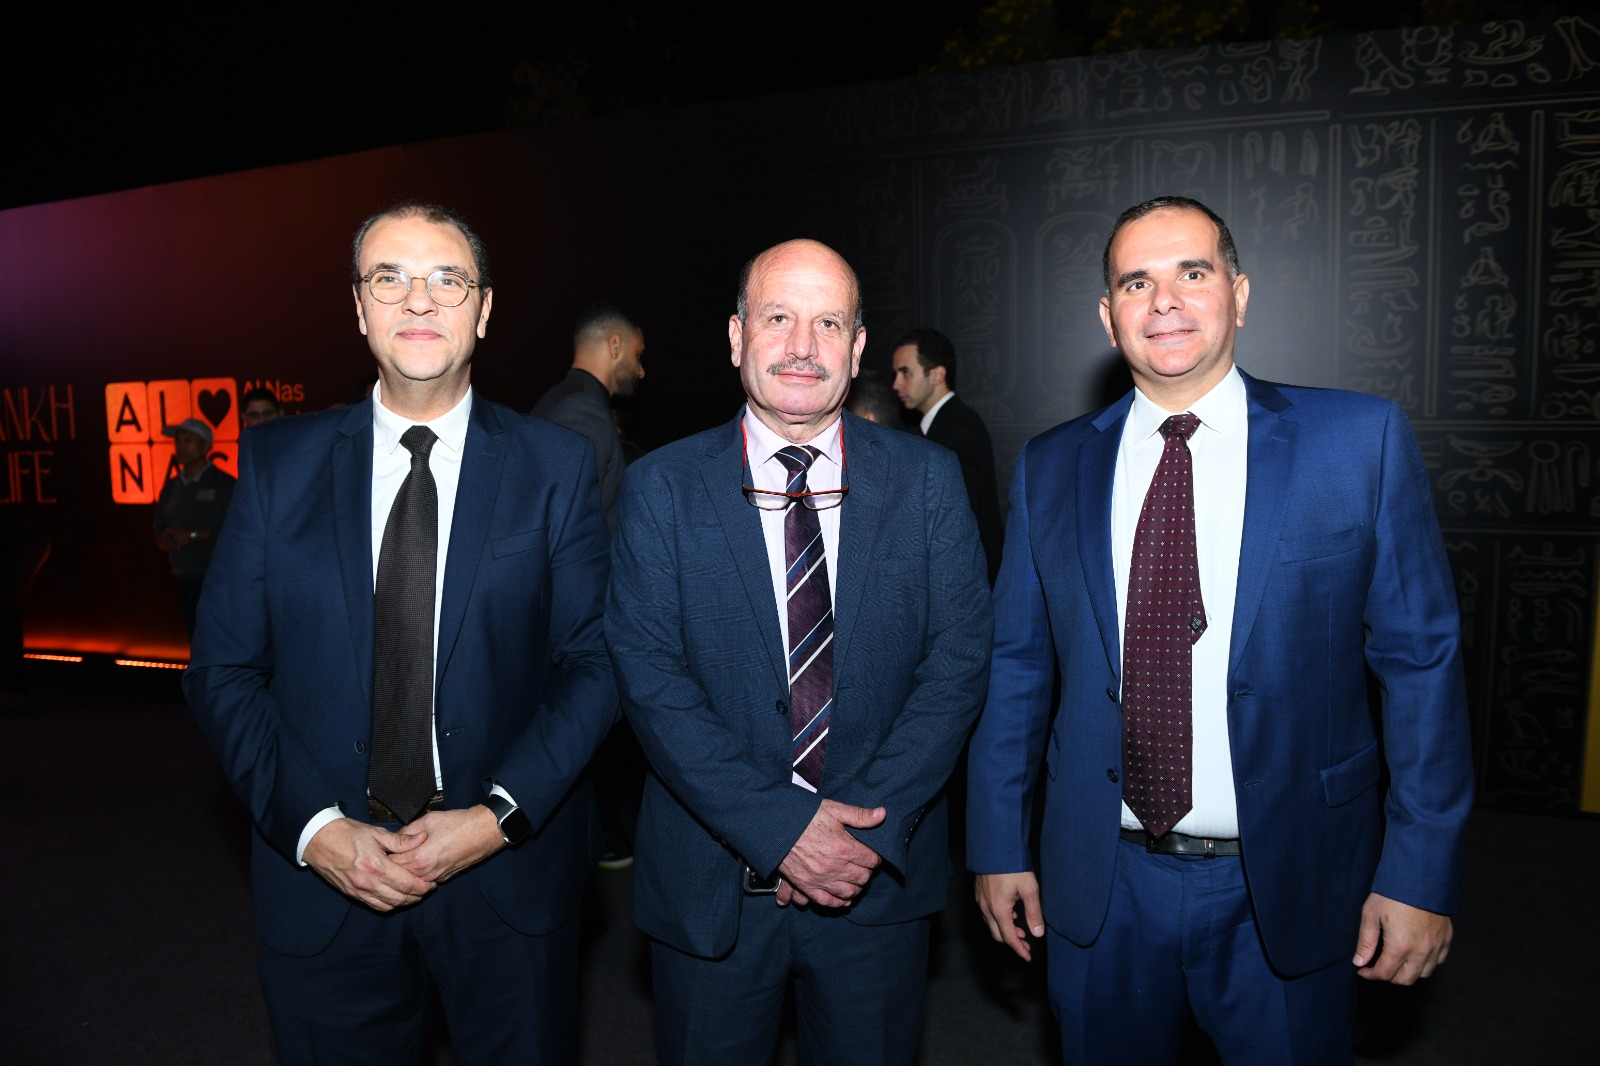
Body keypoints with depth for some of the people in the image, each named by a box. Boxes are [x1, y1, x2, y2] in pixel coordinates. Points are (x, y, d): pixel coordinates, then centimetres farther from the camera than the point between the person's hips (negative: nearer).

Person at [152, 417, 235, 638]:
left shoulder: (223, 484, -5)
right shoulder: (172, 486, 13)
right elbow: (159, 530, 17)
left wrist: (194, 535, -14)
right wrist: (165, 540, -5)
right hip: (185, 579, 6)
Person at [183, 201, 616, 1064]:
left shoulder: (556, 466, -3)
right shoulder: (275, 462, 1)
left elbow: (592, 662, -5)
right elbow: (223, 670, 0)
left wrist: (498, 816, -14)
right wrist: (314, 828, -11)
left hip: (510, 872, 0)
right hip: (320, 869, 1)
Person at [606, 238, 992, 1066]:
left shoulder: (927, 480, -1)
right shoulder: (660, 489, -4)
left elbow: (960, 656, -6)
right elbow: (648, 675, -11)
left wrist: (869, 824, -15)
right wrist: (779, 827, -19)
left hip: (881, 876, 1)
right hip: (711, 881, -1)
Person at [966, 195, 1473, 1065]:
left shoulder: (1361, 439, -5)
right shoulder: (1051, 468, 1)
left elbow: (1421, 658, -4)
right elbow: (1016, 664, 4)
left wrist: (1421, 872, -7)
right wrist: (998, 846, 4)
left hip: (1286, 892, -1)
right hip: (1100, 889, 2)